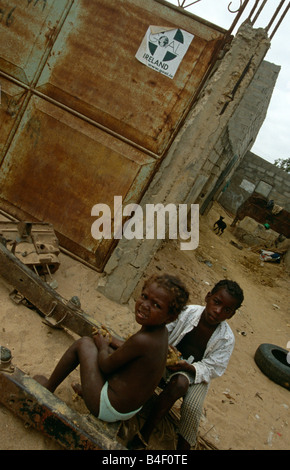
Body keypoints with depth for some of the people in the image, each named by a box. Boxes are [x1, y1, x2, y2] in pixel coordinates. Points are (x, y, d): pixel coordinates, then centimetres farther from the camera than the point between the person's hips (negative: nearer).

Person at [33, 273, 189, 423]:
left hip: (107, 410, -8)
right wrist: (110, 340, 17)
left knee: (84, 343, 0)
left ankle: (48, 387, 19)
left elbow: (106, 366, -18)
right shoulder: (162, 331, -7)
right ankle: (86, 390, 33)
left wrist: (103, 346, 2)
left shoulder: (141, 340, -33)